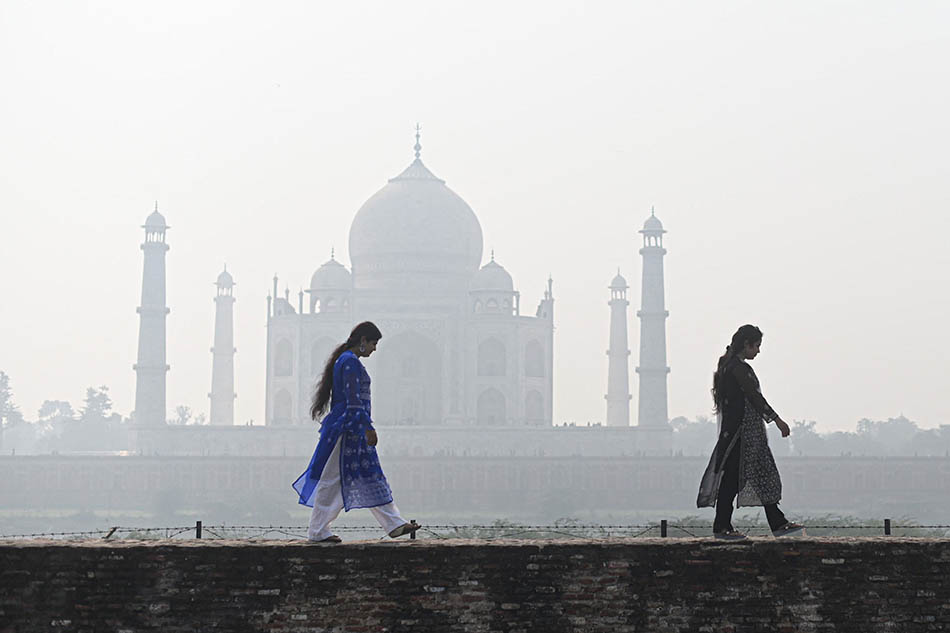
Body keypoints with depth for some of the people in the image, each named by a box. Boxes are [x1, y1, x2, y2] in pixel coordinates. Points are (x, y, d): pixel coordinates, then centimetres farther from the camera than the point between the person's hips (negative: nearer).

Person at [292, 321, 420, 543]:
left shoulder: (344, 360, 17)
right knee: (333, 479, -4)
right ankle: (318, 531, 1)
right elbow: (353, 399, -21)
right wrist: (368, 428, -23)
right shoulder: (350, 362, -15)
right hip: (348, 427, -11)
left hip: (351, 430, 11)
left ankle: (394, 524, 8)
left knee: (370, 478, 8)